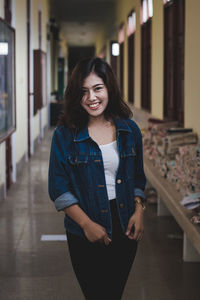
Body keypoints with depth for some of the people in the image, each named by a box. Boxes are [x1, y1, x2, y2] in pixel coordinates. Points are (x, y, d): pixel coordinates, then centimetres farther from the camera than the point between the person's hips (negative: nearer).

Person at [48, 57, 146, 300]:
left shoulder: (130, 130, 2)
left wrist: (138, 211, -4)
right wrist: (87, 223, -15)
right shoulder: (64, 136, -9)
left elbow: (138, 178, 11)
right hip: (85, 234, -3)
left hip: (125, 228, 3)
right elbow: (59, 189, -9)